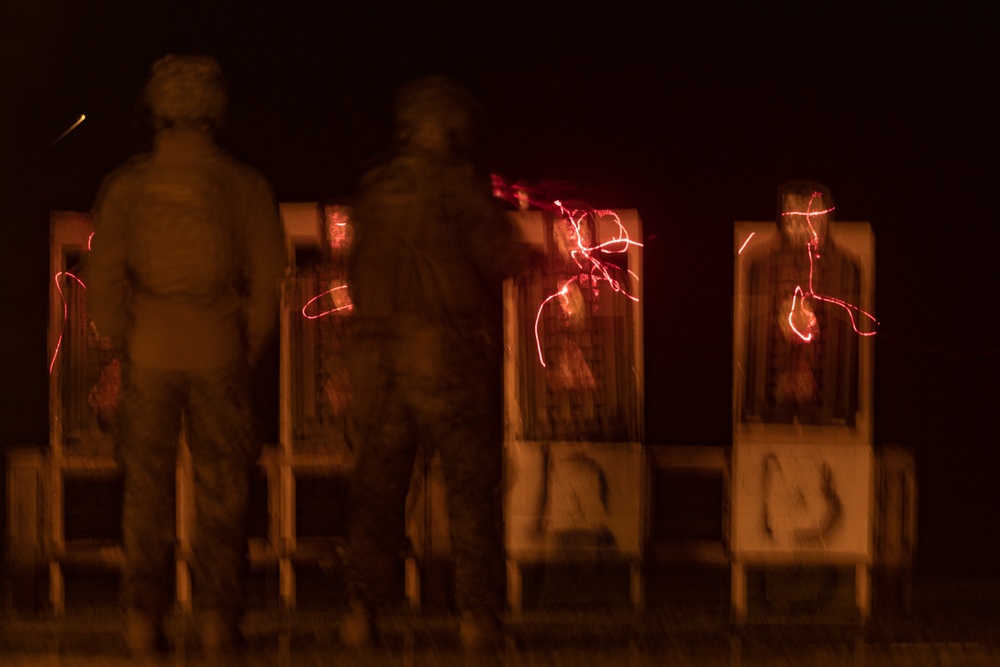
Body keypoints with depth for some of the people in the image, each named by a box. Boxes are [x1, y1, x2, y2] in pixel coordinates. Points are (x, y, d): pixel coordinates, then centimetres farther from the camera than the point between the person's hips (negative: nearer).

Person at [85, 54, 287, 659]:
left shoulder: (128, 185, -1)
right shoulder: (245, 185, -1)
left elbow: (106, 275, -6)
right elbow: (268, 277, -4)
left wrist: (124, 344, 4)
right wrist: (251, 353, 6)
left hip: (149, 357, 1)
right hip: (220, 355, -1)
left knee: (149, 494, 7)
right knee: (222, 495, 5)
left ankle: (144, 620, 1)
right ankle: (218, 619, 0)